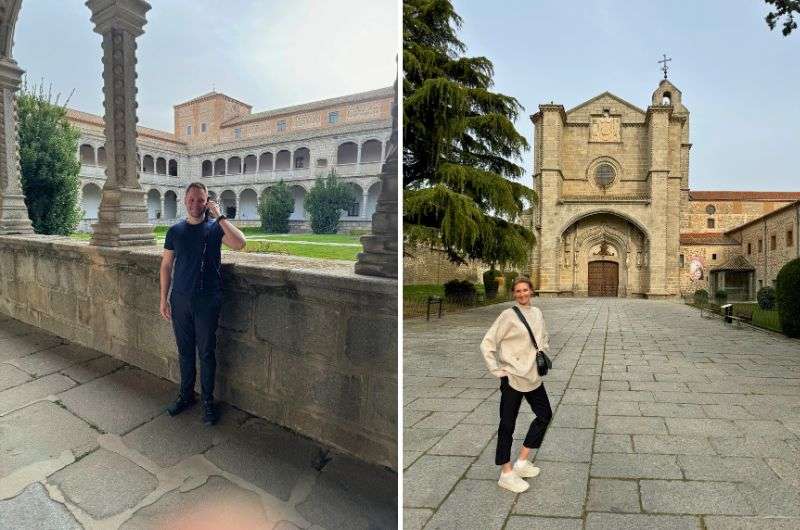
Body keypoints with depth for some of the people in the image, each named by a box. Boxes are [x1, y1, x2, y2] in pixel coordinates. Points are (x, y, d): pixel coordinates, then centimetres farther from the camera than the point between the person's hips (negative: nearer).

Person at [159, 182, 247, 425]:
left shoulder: (215, 227, -3)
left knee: (206, 352, 5)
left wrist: (219, 216, -19)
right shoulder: (175, 231, 6)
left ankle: (208, 401, 19)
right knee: (185, 351, 14)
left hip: (208, 300, -3)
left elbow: (239, 243, -22)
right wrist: (164, 299, 6)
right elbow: (166, 265, 9)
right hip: (180, 299, 3)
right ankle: (186, 395, 31)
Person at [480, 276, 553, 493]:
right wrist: (497, 370, -14)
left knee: (545, 414, 15)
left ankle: (521, 461, 27)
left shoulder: (537, 313, 6)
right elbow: (487, 344, -14)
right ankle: (506, 473, 14)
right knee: (507, 424, 2)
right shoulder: (508, 315, -13)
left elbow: (544, 338, 24)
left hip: (533, 376, 8)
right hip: (513, 377, -8)